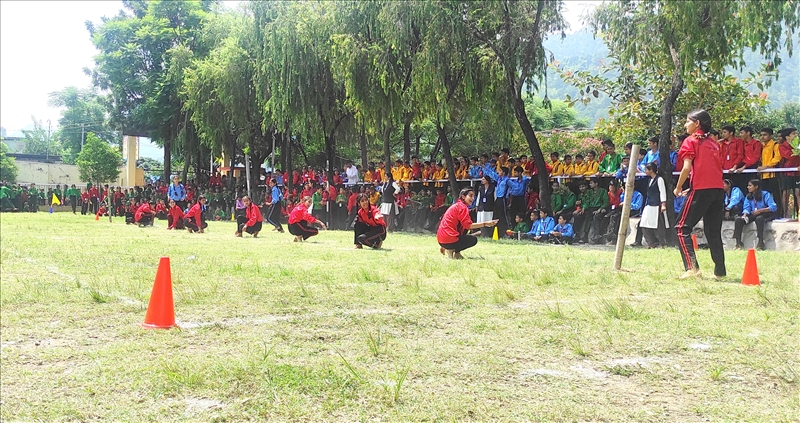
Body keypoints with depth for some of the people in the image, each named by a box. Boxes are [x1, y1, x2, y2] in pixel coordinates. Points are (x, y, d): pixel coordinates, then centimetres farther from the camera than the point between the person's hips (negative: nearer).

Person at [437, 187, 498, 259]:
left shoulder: (457, 206, 21)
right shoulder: (462, 207, -9)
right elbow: (468, 225, -18)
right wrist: (485, 224, -19)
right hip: (449, 240, -9)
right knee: (473, 240, 7)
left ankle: (456, 253, 13)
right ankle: (451, 250, -4)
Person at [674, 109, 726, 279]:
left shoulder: (691, 141, -1)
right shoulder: (713, 143, 19)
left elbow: (687, 167, -11)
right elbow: (718, 168, 18)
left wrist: (678, 188, 2)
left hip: (701, 189, -7)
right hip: (718, 189, 7)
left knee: (682, 228, 0)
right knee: (713, 231, 13)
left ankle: (692, 267, -12)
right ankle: (720, 271, 12)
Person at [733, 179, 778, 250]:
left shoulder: (765, 194, -5)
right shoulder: (748, 196, 13)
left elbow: (773, 207, -14)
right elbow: (747, 208, 4)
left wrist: (760, 210, -22)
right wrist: (744, 215, -19)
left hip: (764, 214, -5)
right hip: (753, 215, 6)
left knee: (759, 218, -40)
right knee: (738, 219, -18)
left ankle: (761, 242, -37)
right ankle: (738, 242, -19)